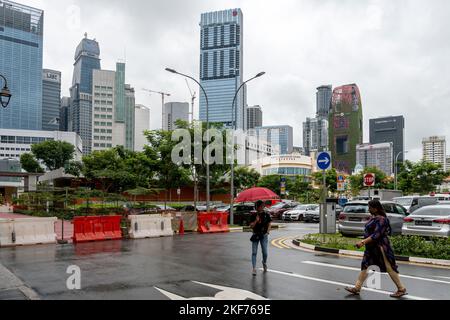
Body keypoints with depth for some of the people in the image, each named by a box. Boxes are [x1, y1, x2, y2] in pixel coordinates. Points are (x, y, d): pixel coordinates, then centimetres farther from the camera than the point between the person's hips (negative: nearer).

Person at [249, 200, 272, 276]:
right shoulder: (254, 215, 2)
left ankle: (264, 263, 31)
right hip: (255, 235, 1)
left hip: (264, 235, -1)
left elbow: (269, 224, 4)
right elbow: (251, 226, 0)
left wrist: (268, 232, -8)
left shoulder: (266, 214, 0)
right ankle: (254, 268, -3)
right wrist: (256, 221, -15)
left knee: (264, 252, -1)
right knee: (254, 252, -4)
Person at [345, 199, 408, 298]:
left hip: (380, 247, -10)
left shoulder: (381, 219, -19)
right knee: (364, 265, 9)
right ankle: (357, 288, 14)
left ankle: (401, 289, 13)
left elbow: (376, 235, -26)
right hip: (372, 247, 10)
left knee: (389, 268, 0)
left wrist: (363, 242, -30)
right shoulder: (373, 217, 8)